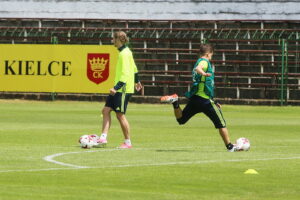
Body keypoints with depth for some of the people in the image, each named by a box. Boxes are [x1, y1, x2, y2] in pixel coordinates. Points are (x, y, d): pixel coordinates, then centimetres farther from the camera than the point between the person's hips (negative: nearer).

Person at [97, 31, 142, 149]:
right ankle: (103, 138, -2)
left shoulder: (124, 54, -17)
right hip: (118, 89, 10)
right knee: (106, 110, 3)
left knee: (120, 115, -4)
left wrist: (116, 88, -31)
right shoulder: (125, 52, 13)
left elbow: (125, 75, -24)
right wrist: (137, 81, 41)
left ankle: (128, 142, 5)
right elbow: (134, 68, 27)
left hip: (123, 89, -10)